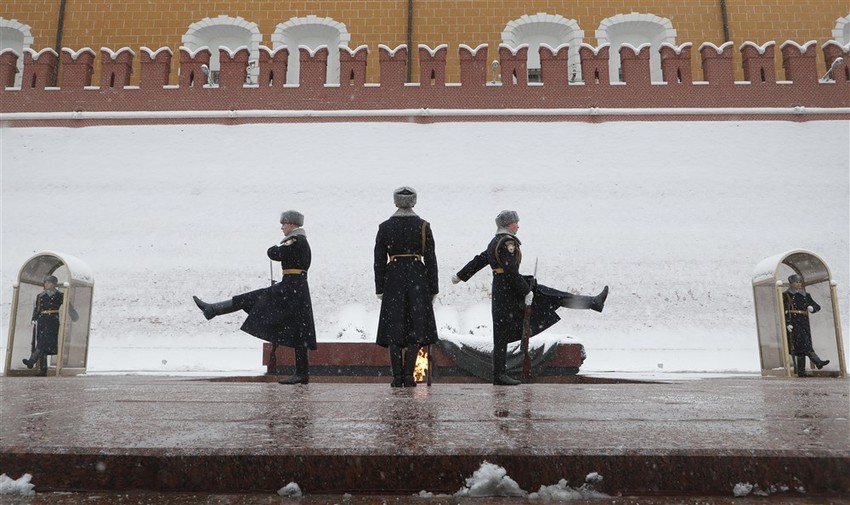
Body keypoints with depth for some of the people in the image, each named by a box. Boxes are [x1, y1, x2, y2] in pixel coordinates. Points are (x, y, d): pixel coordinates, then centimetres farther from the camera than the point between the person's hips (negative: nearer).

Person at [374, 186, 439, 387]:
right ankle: (408, 375, 4)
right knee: (416, 327, 6)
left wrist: (380, 288, 6)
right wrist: (433, 288, 4)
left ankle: (397, 376, 6)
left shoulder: (385, 227, 2)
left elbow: (379, 260, 1)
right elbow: (430, 259, -1)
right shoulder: (423, 226, 0)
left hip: (393, 278, 1)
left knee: (394, 328, 6)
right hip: (417, 278, -1)